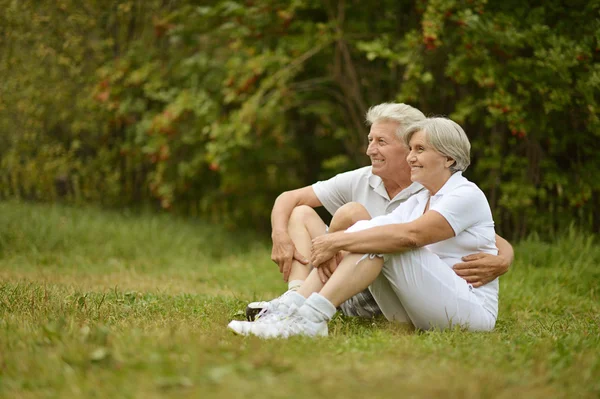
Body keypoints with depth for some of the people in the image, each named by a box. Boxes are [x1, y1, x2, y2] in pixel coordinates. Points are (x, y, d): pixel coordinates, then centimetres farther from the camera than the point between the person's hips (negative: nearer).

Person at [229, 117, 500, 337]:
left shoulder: (467, 196, -8)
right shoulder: (418, 200, 17)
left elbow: (411, 235, -26)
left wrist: (339, 241, -24)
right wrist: (332, 246, -19)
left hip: (470, 307, -7)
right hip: (416, 313, 7)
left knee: (382, 240, -24)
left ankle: (312, 318, -33)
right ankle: (291, 307, -22)